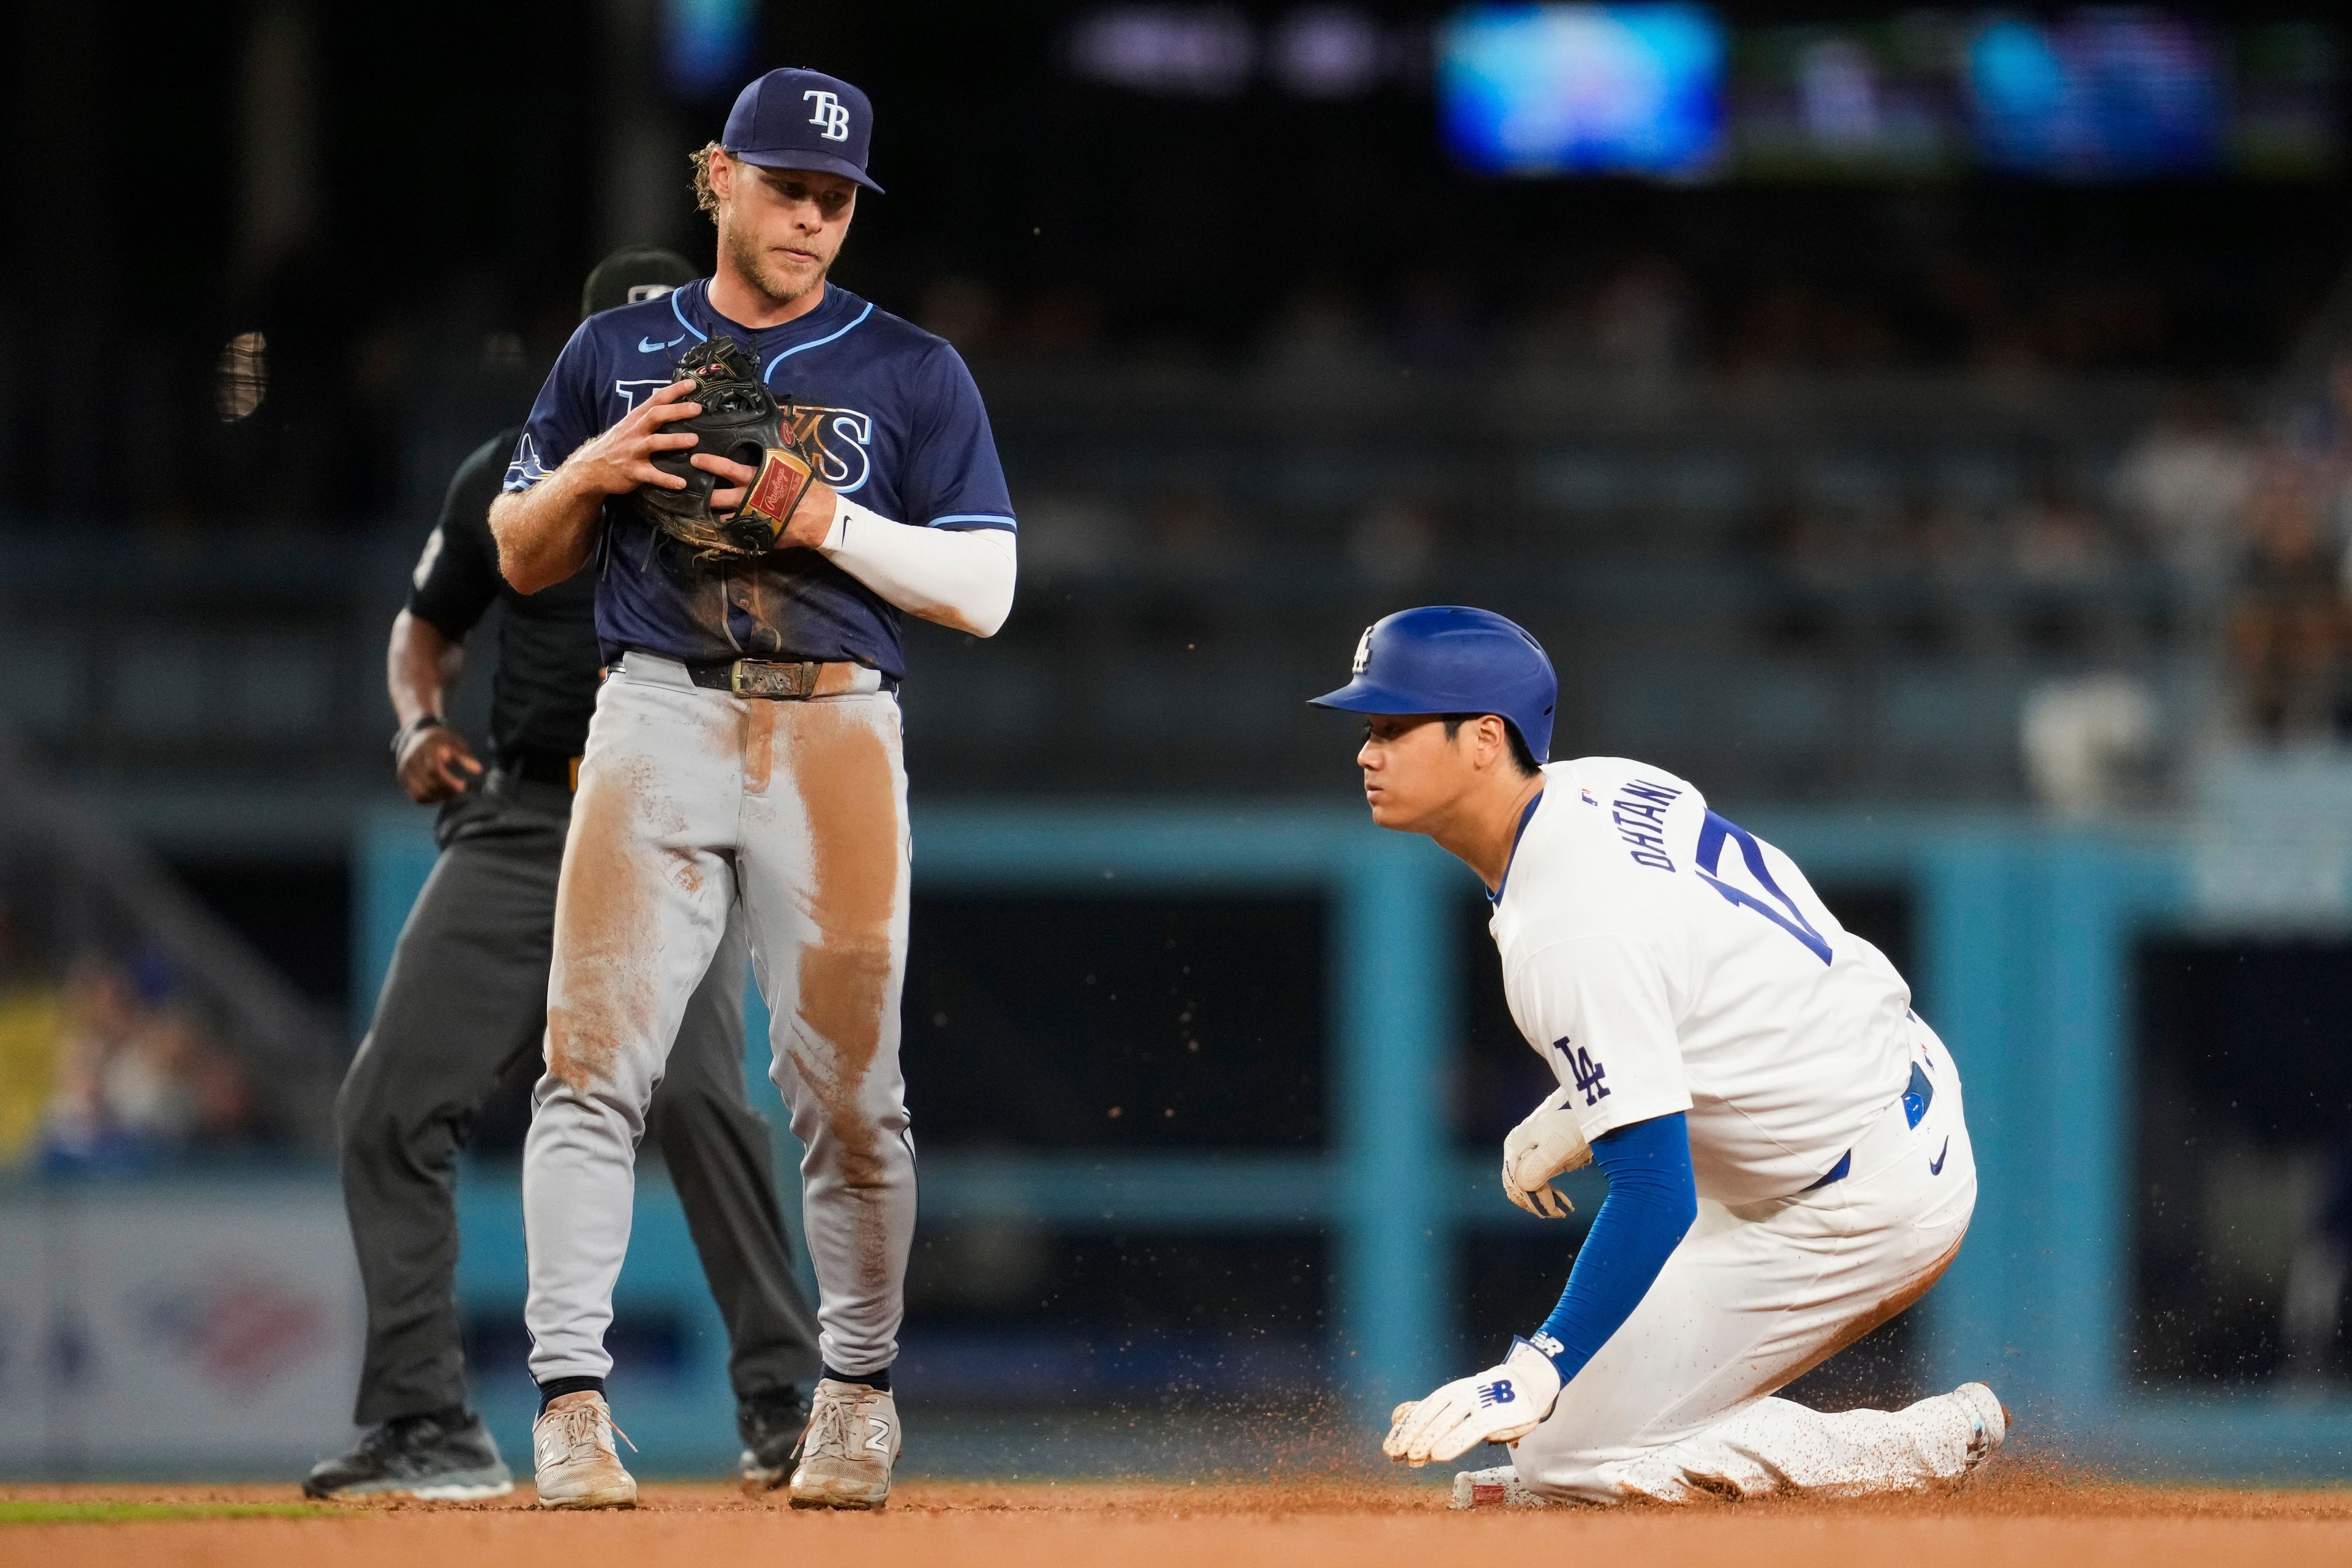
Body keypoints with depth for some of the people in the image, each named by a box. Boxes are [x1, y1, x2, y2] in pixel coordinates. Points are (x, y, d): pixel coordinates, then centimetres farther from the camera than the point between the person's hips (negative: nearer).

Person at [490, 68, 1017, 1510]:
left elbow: (984, 591, 2)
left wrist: (829, 521, -11)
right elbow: (522, 559, 18)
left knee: (847, 1088, -1)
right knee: (595, 1065, -11)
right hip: (656, 724, 1)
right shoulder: (617, 354, 13)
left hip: (835, 737, -1)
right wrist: (591, 474, -3)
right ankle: (571, 1398, -10)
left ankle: (858, 1394, 15)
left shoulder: (911, 372, 8)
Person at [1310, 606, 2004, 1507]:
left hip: (1860, 1211, -10)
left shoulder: (1569, 936, -28)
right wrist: (1570, 1124, 18)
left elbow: (1655, 1194, -32)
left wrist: (1538, 1375, -35)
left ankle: (1936, 1445, -4)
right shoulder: (1607, 787, 0)